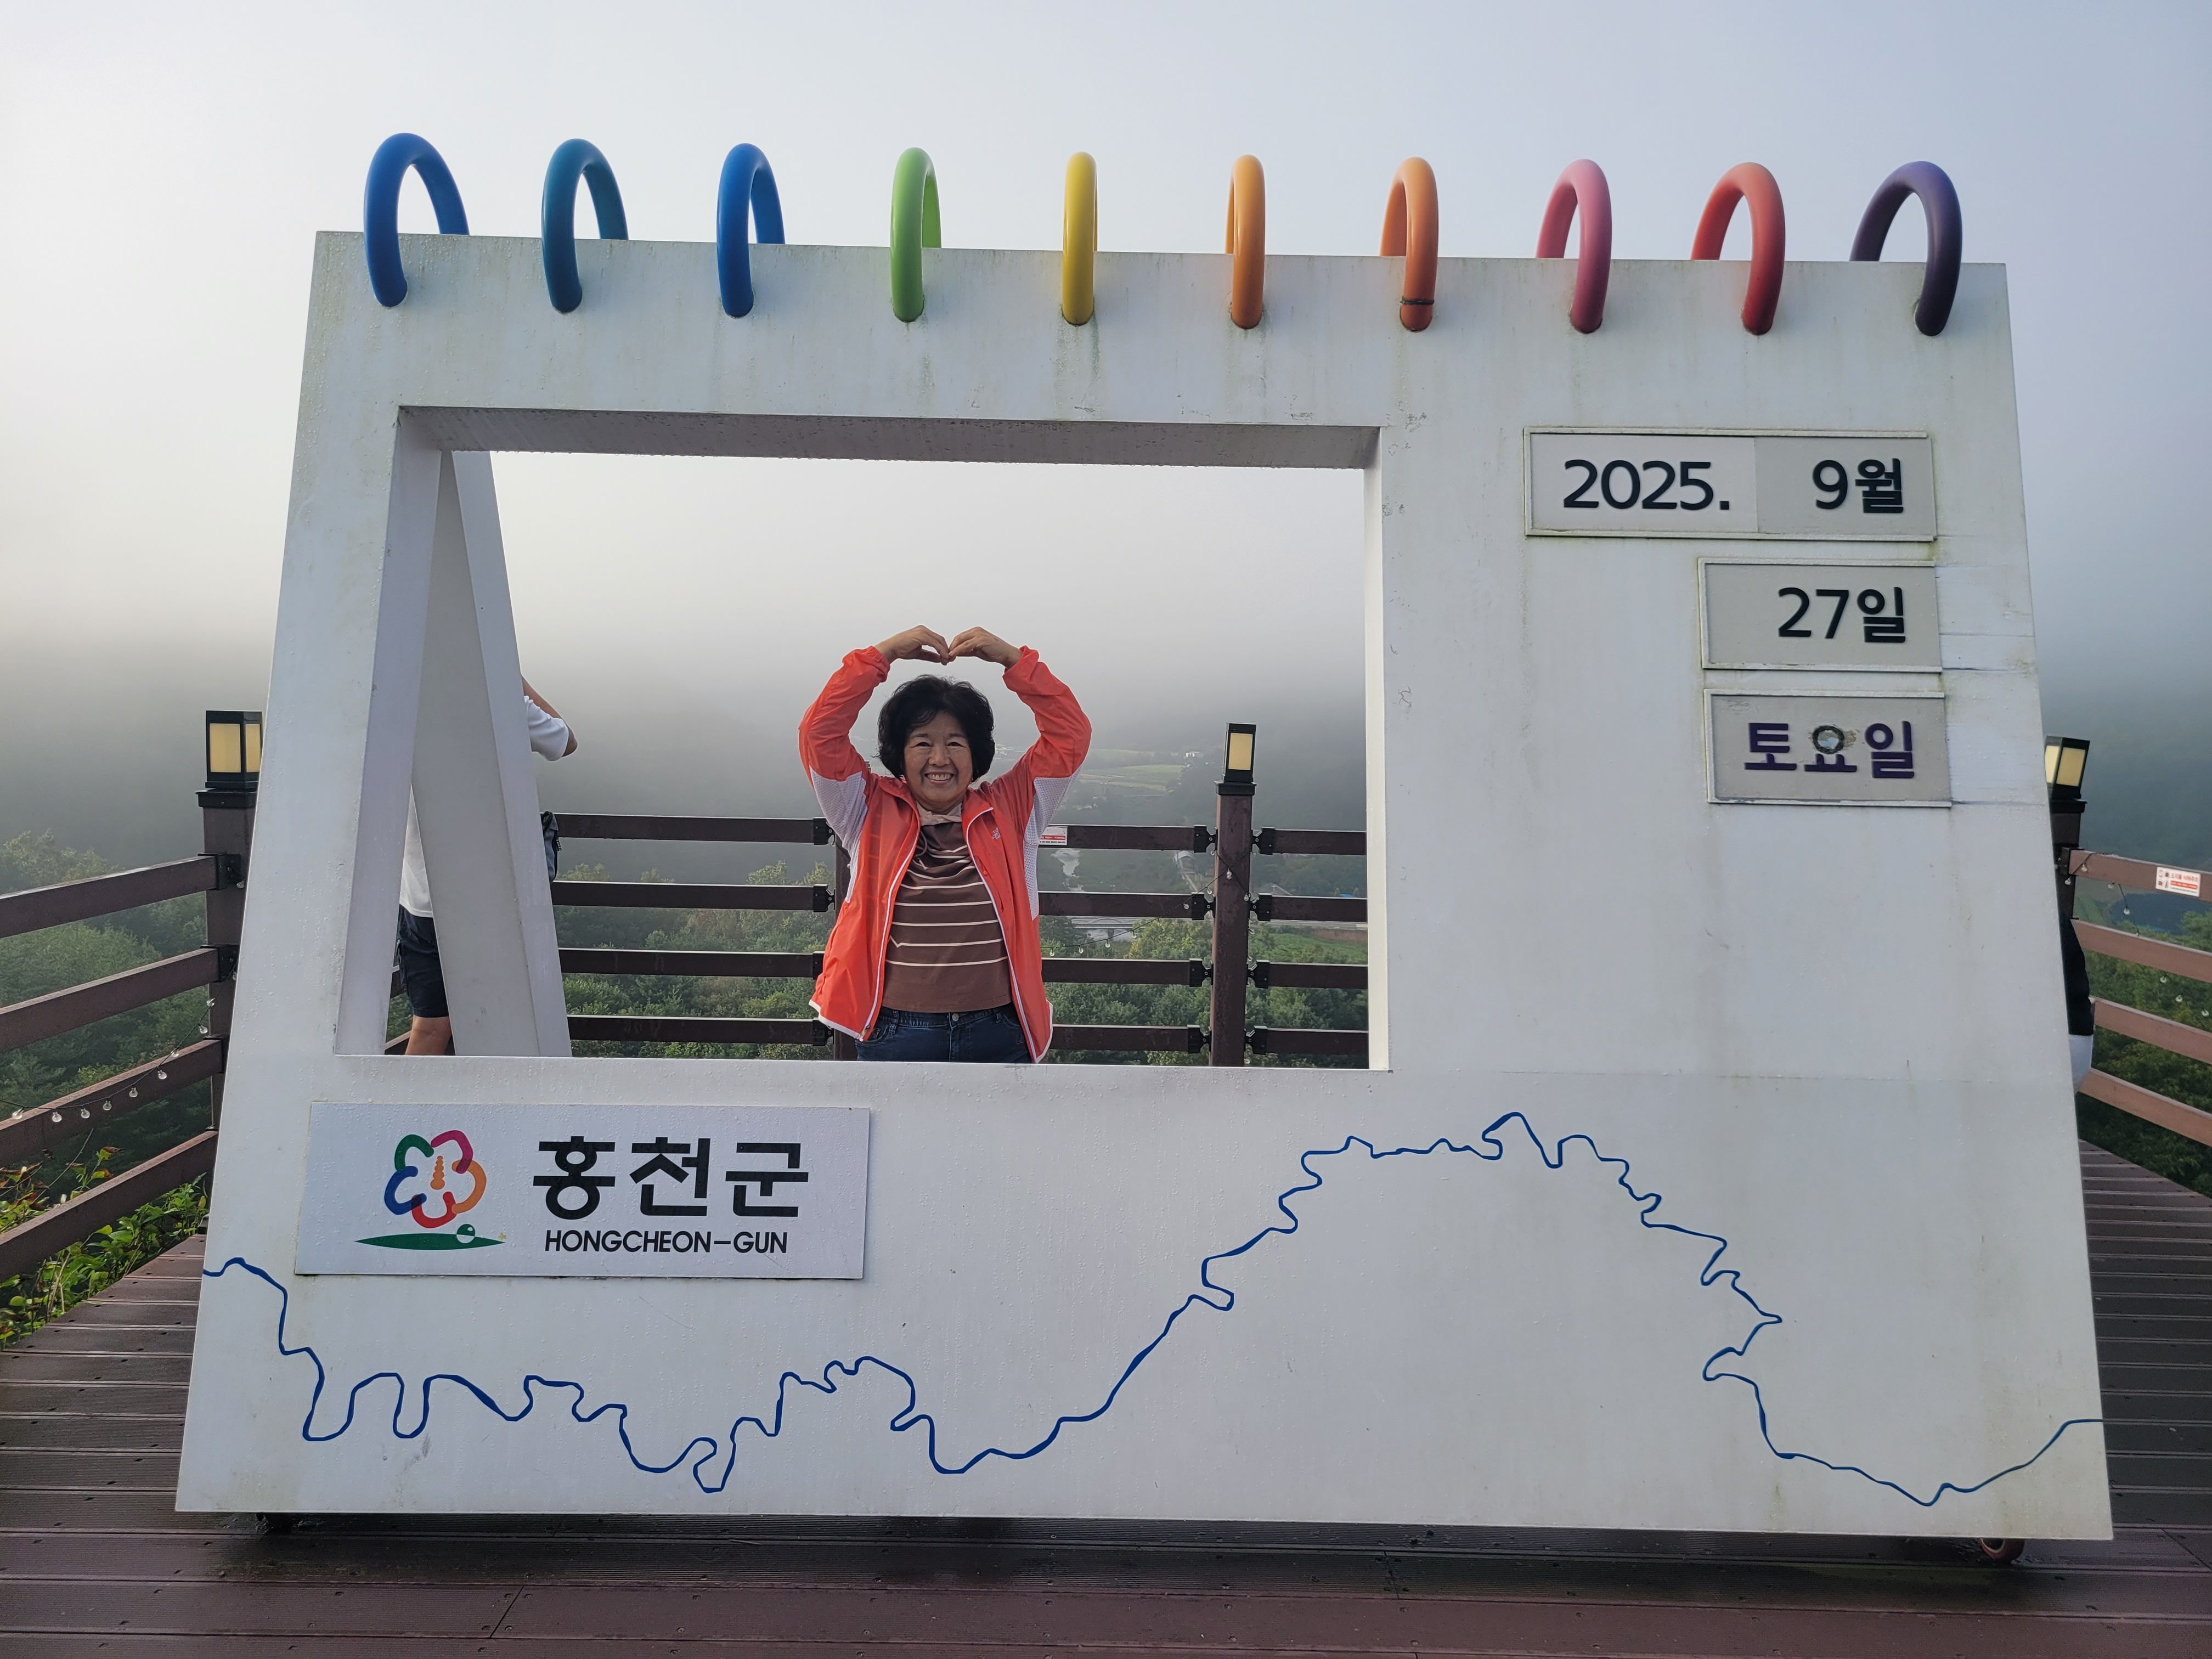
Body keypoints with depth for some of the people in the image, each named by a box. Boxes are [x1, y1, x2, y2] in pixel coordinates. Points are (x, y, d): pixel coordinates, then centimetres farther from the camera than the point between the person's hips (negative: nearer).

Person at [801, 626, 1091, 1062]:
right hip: (896, 1035, -1)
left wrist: (1012, 658, -10)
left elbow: (1070, 736, -3)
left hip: (998, 1036, 1)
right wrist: (883, 654, -12)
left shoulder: (1008, 812, 3)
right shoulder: (871, 814, 1)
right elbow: (819, 734, -8)